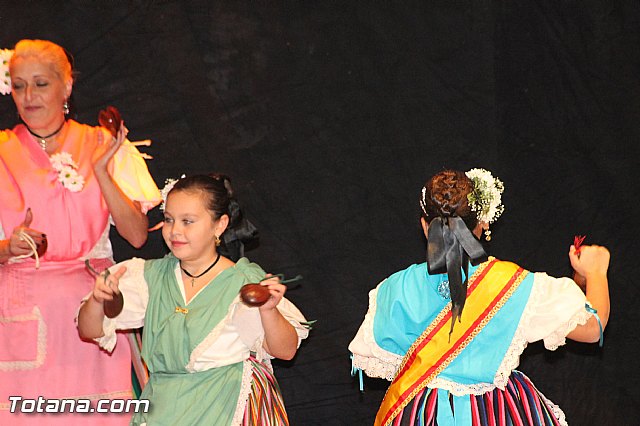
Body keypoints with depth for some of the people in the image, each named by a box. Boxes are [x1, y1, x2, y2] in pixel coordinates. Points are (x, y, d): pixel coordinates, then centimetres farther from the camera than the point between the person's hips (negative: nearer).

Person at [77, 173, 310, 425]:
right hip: (165, 404, 3)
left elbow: (285, 351, -5)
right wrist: (97, 300, -13)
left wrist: (268, 311, -24)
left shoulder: (245, 282, -2)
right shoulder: (152, 277, 9)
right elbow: (89, 331, 9)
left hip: (229, 405, -3)